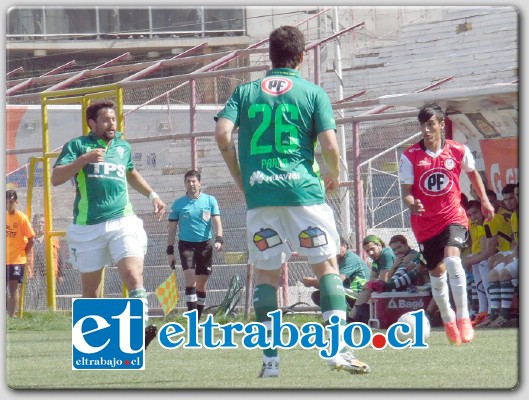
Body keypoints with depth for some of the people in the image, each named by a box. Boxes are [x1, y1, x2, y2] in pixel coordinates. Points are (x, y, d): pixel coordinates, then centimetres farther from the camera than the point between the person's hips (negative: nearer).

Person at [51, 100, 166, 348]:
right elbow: (55, 178, -9)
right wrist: (83, 159, -19)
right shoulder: (77, 146, 4)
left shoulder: (123, 147, 17)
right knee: (91, 292, 5)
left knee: (133, 276, -21)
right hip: (87, 227, -2)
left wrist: (152, 195, 31)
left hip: (123, 221, 2)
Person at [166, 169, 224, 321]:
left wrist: (219, 239, -17)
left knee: (202, 285, 5)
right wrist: (170, 251, 2)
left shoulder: (210, 200, 5)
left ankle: (198, 320, 14)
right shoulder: (178, 204, 4)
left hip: (205, 244, 1)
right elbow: (172, 228, 7)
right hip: (186, 244, -1)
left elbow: (217, 222, 0)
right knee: (190, 281, -15)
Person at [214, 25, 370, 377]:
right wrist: (334, 175, 15)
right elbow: (330, 146, -5)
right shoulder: (313, 93, 4)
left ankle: (270, 358, 6)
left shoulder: (245, 92, 11)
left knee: (266, 274, 10)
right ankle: (338, 348, -9)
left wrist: (240, 178, 9)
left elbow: (223, 135, -3)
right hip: (303, 190, -2)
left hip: (259, 192, 2)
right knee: (327, 266, 4)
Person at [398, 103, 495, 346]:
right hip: (425, 223, 2)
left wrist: (484, 200, 17)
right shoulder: (410, 156, -7)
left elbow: (472, 172, 17)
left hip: (453, 216, -2)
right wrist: (411, 204, -30)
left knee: (452, 260, -26)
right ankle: (448, 320, 32)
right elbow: (406, 190, -8)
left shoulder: (458, 151, -4)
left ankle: (463, 318, -17)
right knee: (437, 274, 8)